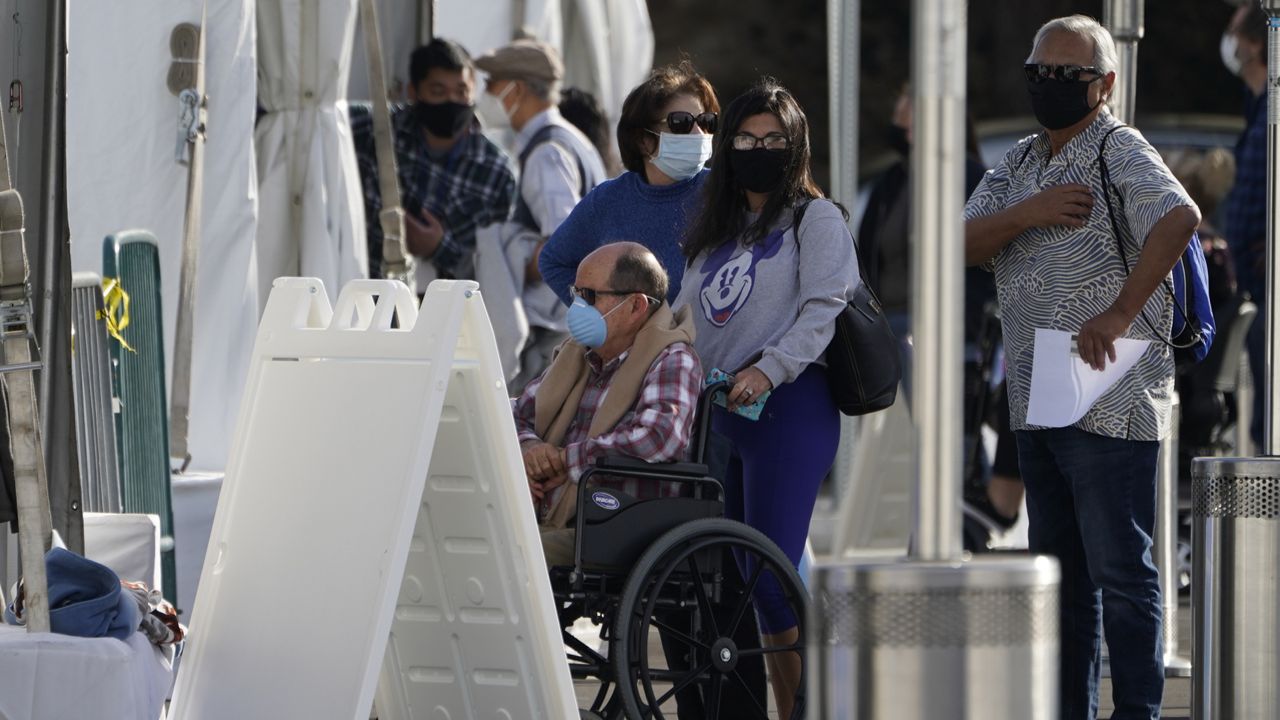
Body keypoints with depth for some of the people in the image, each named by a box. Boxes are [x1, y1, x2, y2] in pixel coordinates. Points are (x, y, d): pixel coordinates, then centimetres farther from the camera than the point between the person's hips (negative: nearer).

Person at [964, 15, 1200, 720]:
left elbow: (1180, 218, -26)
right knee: (1059, 570, 14)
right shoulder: (1018, 164, 16)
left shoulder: (1119, 152, -8)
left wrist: (1120, 314, -26)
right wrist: (1029, 213, -13)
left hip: (1110, 401, -8)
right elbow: (964, 244, 5)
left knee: (1120, 570, -6)